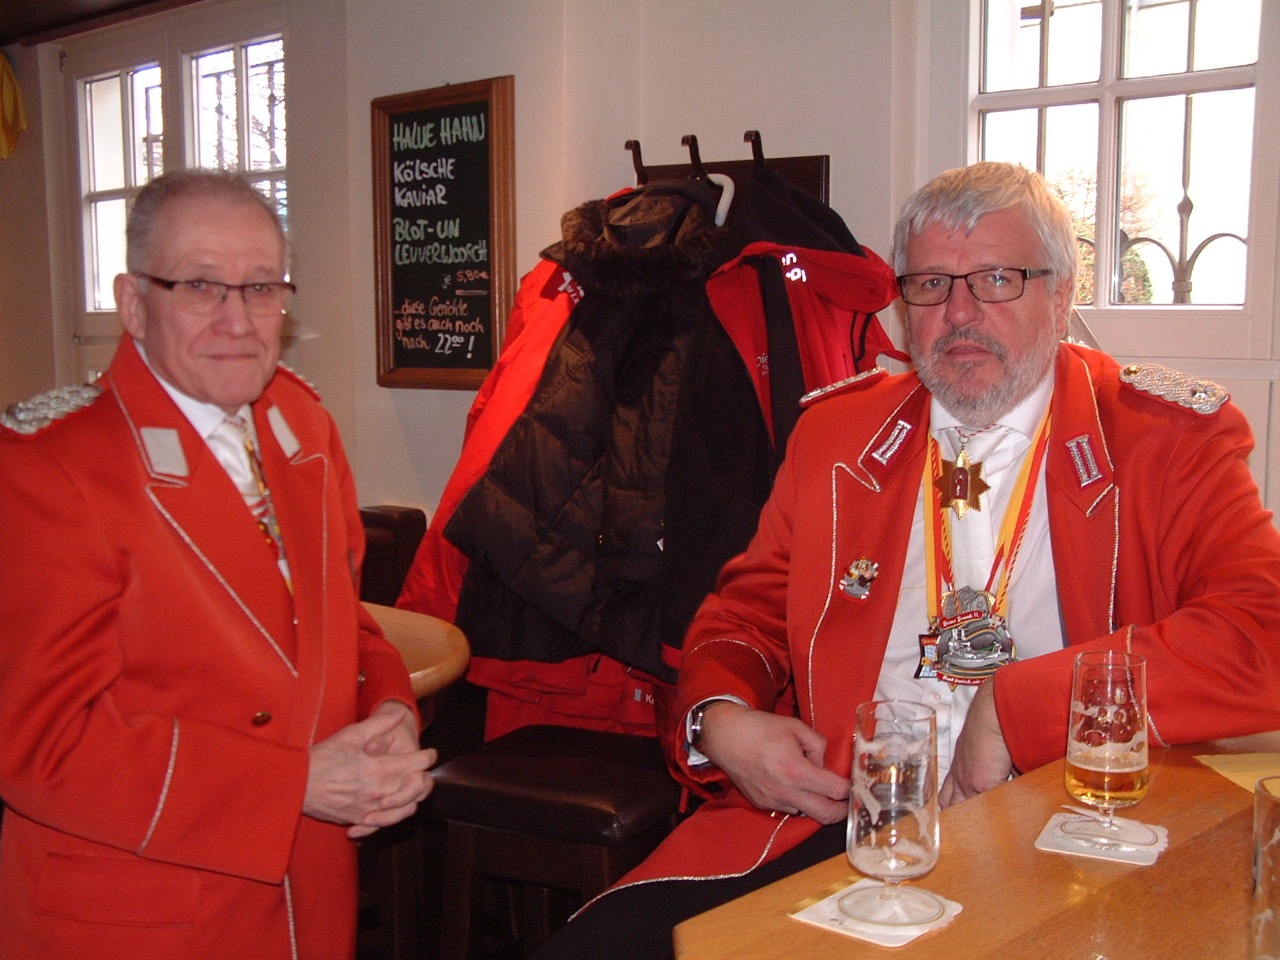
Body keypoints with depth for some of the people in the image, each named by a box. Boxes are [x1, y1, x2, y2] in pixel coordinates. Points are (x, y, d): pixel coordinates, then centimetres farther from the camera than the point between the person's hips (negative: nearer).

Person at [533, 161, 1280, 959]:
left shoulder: (1168, 440, 1)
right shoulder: (837, 430, 14)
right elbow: (750, 608, 19)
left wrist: (1016, 708, -17)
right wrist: (721, 719, -3)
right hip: (828, 817, 3)